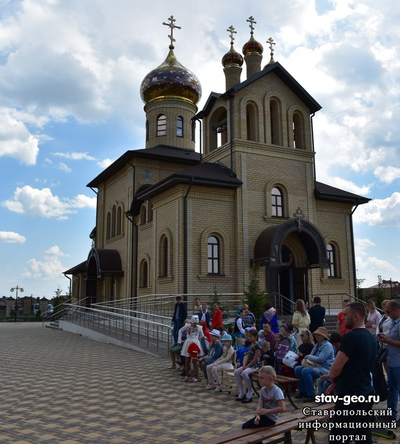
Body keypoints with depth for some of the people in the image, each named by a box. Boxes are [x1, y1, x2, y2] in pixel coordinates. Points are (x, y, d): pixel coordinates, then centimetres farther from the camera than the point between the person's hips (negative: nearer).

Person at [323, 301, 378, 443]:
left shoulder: (351, 337, -20)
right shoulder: (371, 338, 8)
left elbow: (336, 368, -19)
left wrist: (331, 377, 4)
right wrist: (337, 383, 16)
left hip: (350, 397, -9)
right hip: (366, 394, 9)